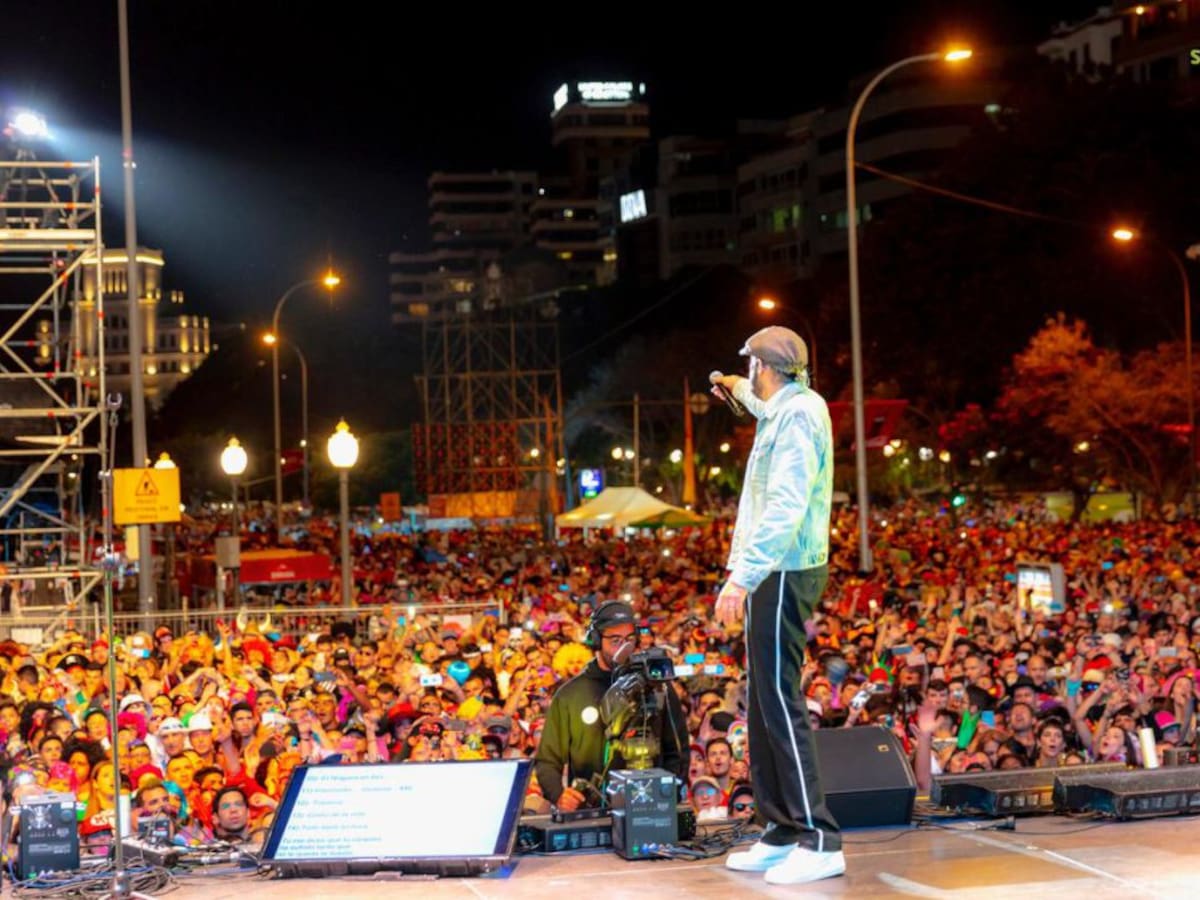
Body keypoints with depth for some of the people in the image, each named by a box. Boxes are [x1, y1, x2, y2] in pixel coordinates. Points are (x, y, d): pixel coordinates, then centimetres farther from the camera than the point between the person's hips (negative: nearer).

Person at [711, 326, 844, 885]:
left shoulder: (797, 415, -15)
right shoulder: (789, 408, 14)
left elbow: (785, 508, -25)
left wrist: (742, 576, -28)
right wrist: (739, 392, 60)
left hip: (782, 574, -10)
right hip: (775, 573, 10)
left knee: (780, 702, -11)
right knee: (765, 704, 12)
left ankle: (820, 841, -11)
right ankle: (783, 832, 18)